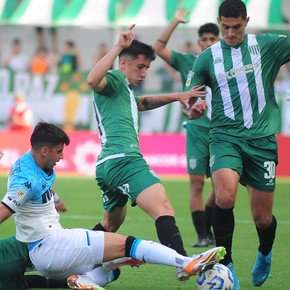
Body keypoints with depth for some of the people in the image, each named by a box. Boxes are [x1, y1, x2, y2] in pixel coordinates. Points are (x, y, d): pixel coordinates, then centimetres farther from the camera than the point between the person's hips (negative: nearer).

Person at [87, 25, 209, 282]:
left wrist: (179, 96, 40)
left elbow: (143, 102, 50)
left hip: (106, 166, 11)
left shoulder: (124, 90, 31)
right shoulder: (115, 79, 2)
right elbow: (93, 80, -21)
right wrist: (119, 46, -22)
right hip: (123, 160, -11)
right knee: (163, 208, -27)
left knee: (110, 225, 30)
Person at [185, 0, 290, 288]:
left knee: (262, 218, 5)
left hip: (262, 139, 0)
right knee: (225, 196, -28)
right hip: (225, 136, 0)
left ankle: (264, 254, 40)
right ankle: (225, 264, -12)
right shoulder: (207, 57, 6)